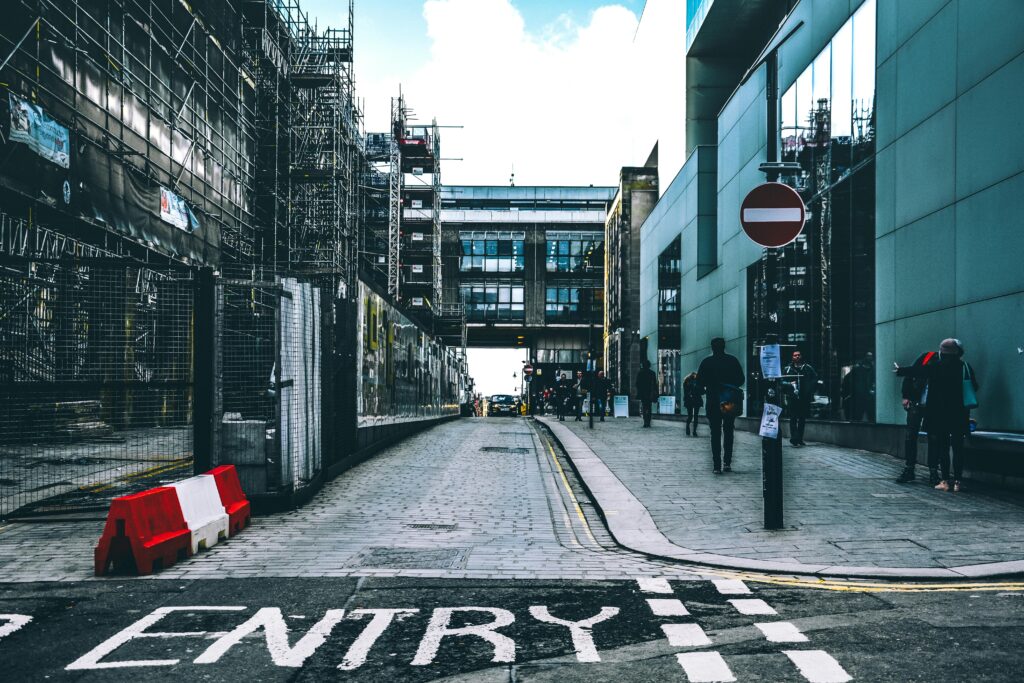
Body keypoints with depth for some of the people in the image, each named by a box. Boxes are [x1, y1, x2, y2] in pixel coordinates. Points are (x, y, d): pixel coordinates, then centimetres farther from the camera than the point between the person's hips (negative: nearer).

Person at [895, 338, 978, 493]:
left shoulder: (935, 368, -10)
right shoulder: (966, 367, 0)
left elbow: (916, 371, -3)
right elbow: (974, 387, 8)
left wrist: (899, 370, 11)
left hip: (940, 416, -3)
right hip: (960, 416, 3)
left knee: (942, 447, 4)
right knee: (958, 448, 6)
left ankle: (945, 481, 3)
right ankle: (957, 481, 6)